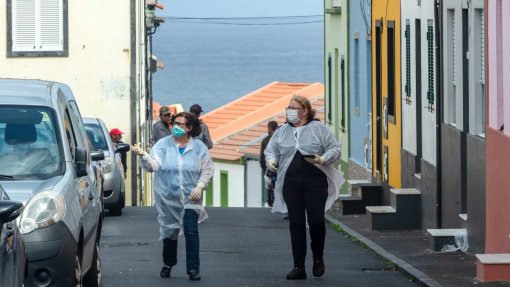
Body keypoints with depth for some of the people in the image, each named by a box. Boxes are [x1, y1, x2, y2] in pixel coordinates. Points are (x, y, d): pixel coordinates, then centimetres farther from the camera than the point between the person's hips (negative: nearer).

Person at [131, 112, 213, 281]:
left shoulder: (199, 147, 1)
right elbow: (153, 165, -14)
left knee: (191, 232, -11)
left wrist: (200, 187, -9)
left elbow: (207, 170, 5)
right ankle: (168, 264, 31)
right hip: (167, 198, 1)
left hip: (190, 199, -1)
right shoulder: (163, 145, -2)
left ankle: (193, 268, -6)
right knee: (169, 232, 12)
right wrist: (143, 156, -34)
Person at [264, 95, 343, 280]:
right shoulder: (282, 132, 14)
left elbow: (335, 149, 2)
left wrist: (323, 159, -17)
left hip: (315, 181, -3)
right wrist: (271, 160, -6)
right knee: (296, 224, 2)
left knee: (316, 221, -10)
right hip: (291, 183, 3)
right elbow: (270, 149, 16)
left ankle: (318, 258, 16)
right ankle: (299, 267, 7)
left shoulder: (318, 129, 2)